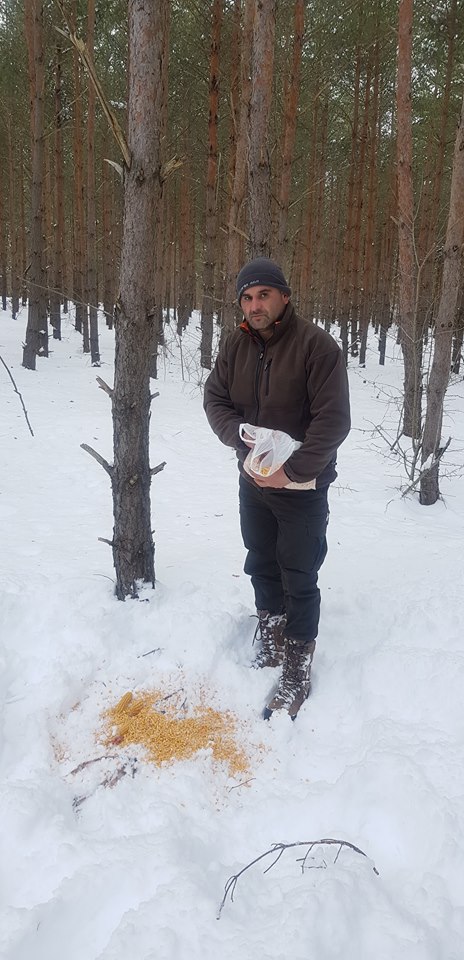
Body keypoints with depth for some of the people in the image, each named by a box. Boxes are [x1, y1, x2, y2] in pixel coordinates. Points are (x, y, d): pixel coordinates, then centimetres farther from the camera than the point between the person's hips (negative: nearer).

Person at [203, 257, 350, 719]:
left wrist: (293, 471, -23)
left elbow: (333, 420, -21)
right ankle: (272, 647, 38)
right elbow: (215, 399, 3)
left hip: (303, 488, -6)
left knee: (298, 582, 1)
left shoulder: (317, 346, -18)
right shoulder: (235, 345, 0)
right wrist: (240, 435, -16)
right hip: (253, 482, 6)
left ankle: (297, 673, 14)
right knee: (261, 568, 19)